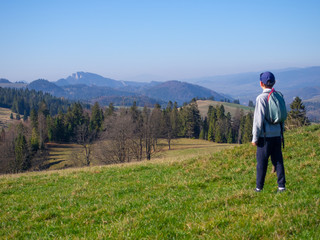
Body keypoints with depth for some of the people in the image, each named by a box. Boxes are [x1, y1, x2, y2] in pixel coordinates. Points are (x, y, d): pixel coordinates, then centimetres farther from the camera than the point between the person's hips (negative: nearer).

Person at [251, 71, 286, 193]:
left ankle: (259, 187, 8)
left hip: (265, 136, -6)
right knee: (278, 160, 10)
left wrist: (255, 138, -8)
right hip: (277, 134, 6)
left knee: (262, 161, 2)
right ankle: (281, 185, 9)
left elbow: (259, 119, -14)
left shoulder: (261, 98, -12)